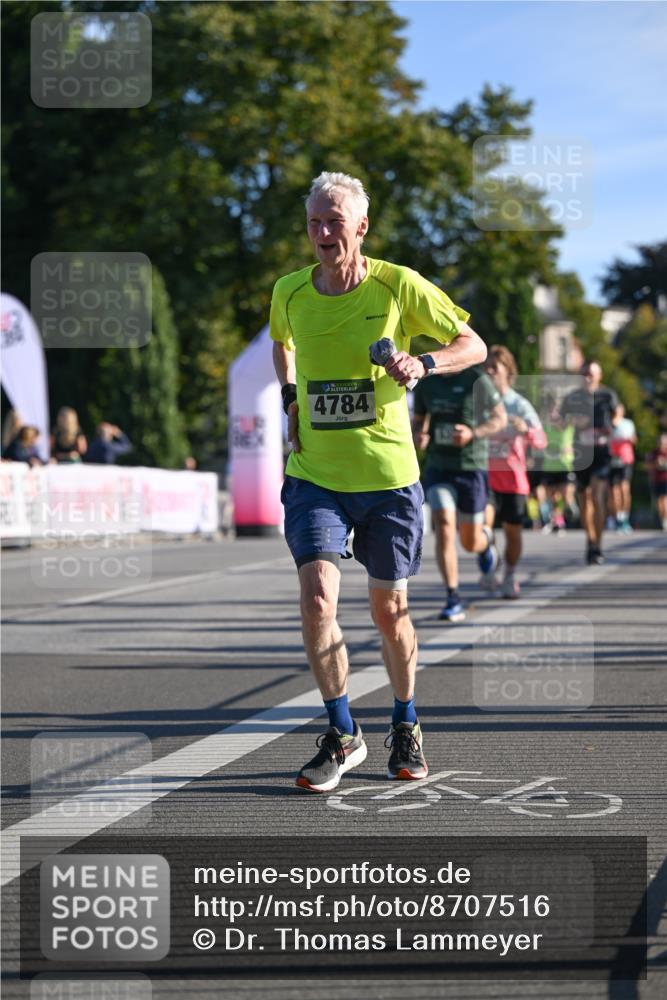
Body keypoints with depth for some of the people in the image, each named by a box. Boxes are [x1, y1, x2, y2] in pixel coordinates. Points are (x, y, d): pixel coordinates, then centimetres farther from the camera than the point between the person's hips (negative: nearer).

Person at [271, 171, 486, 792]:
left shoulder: (399, 287, -8)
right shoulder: (289, 292, 1)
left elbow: (474, 347, 0)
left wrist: (422, 363, -19)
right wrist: (290, 399, 9)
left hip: (388, 477, -1)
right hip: (315, 475, 1)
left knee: (389, 609, 8)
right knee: (317, 596, -16)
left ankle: (405, 727, 32)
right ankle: (341, 735, -1)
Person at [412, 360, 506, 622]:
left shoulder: (477, 380, -5)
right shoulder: (426, 384, 7)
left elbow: (501, 418, -1)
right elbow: (418, 421, 19)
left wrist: (473, 433, -18)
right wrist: (418, 436, -5)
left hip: (472, 467, -2)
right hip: (438, 468, 2)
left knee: (470, 542, 7)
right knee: (444, 529, -17)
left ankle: (486, 540, 47)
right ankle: (453, 601, -14)